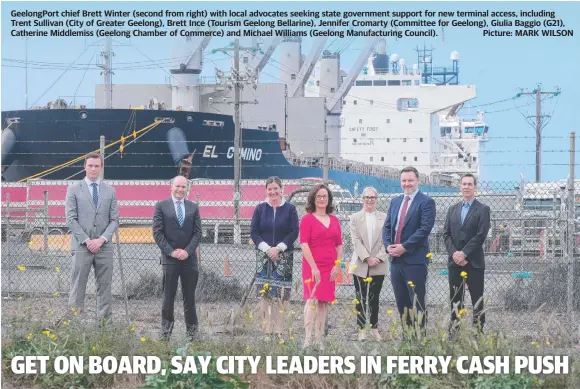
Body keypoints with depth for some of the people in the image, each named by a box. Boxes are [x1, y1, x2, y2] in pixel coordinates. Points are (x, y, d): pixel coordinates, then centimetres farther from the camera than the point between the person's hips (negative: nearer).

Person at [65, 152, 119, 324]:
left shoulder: (110, 191, 11)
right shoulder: (74, 189, 4)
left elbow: (114, 220, 7)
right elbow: (71, 219, -2)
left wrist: (101, 239, -8)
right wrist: (86, 240, -11)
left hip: (104, 246, 3)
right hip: (81, 246, -2)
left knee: (105, 287, 3)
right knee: (78, 288, -3)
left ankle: (105, 323, 6)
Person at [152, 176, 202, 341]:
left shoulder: (193, 207, 10)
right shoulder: (161, 206, 3)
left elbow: (197, 233, 6)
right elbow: (157, 232, -2)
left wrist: (187, 251, -8)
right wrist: (171, 251, -10)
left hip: (189, 257, 2)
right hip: (169, 257, -2)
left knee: (189, 296, 5)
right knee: (168, 295, -2)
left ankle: (191, 330, 10)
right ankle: (166, 329, 3)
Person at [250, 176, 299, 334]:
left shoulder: (290, 209, 3)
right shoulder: (260, 209, 7)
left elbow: (294, 232, -1)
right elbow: (253, 232, 4)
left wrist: (278, 248, -11)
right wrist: (267, 248, -9)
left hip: (284, 257, -1)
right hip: (265, 256, 1)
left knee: (281, 293, -6)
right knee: (265, 293, -4)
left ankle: (279, 330, -4)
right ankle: (266, 329, -2)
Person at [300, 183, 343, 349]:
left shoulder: (334, 220, 13)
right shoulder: (308, 219, -2)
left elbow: (339, 245, 15)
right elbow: (304, 244, -8)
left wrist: (337, 265, 3)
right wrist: (313, 267, -15)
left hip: (330, 268, 5)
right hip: (313, 266, -5)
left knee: (324, 302, 5)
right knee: (313, 300, -13)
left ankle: (319, 340, 9)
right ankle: (307, 339, -15)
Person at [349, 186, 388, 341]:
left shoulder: (384, 218, 6)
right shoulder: (355, 218, 5)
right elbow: (356, 241, -2)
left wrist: (379, 257, -11)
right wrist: (367, 258, -13)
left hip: (379, 265, 0)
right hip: (360, 264, 0)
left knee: (374, 298, 6)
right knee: (361, 298, 1)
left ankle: (374, 328, 12)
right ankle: (362, 330, 4)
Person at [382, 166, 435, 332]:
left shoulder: (426, 202, -5)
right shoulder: (395, 202, 16)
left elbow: (425, 228, -15)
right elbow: (387, 226, 16)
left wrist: (404, 247, -17)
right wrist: (388, 245, -3)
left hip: (415, 259, -7)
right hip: (396, 259, 7)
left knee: (417, 302, -5)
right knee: (401, 302, 9)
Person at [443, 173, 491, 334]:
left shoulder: (483, 209, 0)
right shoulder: (452, 210, 15)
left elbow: (481, 235, -9)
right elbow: (446, 234, 9)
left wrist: (464, 253, -14)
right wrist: (454, 253, -8)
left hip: (474, 262, -4)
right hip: (454, 261, 4)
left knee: (477, 301, -2)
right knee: (455, 300, 6)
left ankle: (478, 332, 0)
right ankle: (453, 332, 10)